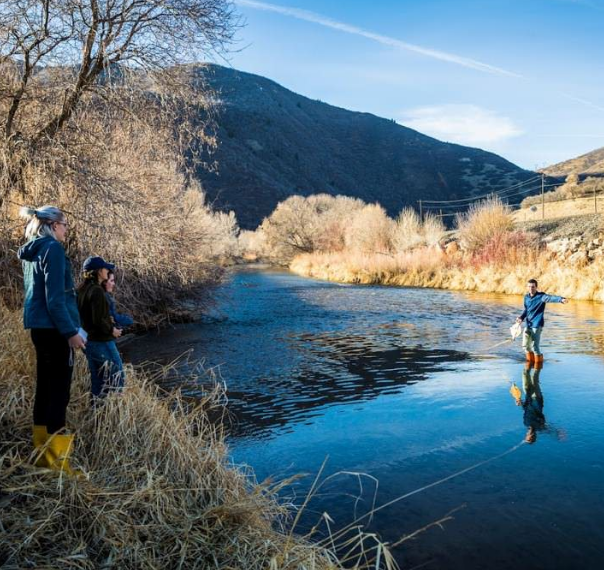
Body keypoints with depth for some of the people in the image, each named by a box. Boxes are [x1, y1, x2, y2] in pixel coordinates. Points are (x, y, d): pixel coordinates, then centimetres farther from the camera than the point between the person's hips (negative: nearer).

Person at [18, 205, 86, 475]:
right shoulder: (53, 248, -12)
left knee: (45, 388, 13)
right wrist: (70, 331, -17)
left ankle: (42, 452, 21)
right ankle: (57, 459, -2)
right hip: (53, 328, -10)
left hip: (39, 327, 10)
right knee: (59, 391, -6)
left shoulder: (31, 252, 16)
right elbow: (55, 297, -18)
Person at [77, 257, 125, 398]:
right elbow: (98, 320, -23)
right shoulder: (96, 291, -19)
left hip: (88, 340, 9)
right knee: (116, 375, 1)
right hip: (102, 341, -9)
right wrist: (111, 329, -9)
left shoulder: (82, 289, 8)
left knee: (97, 377, 16)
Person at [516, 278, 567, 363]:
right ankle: (530, 361, 32)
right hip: (528, 324, 6)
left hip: (537, 325, -6)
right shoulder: (526, 297, 7)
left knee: (535, 346, -7)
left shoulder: (541, 296, -12)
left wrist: (561, 299, -51)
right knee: (525, 345, 12)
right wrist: (521, 317, 2)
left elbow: (551, 298, -31)